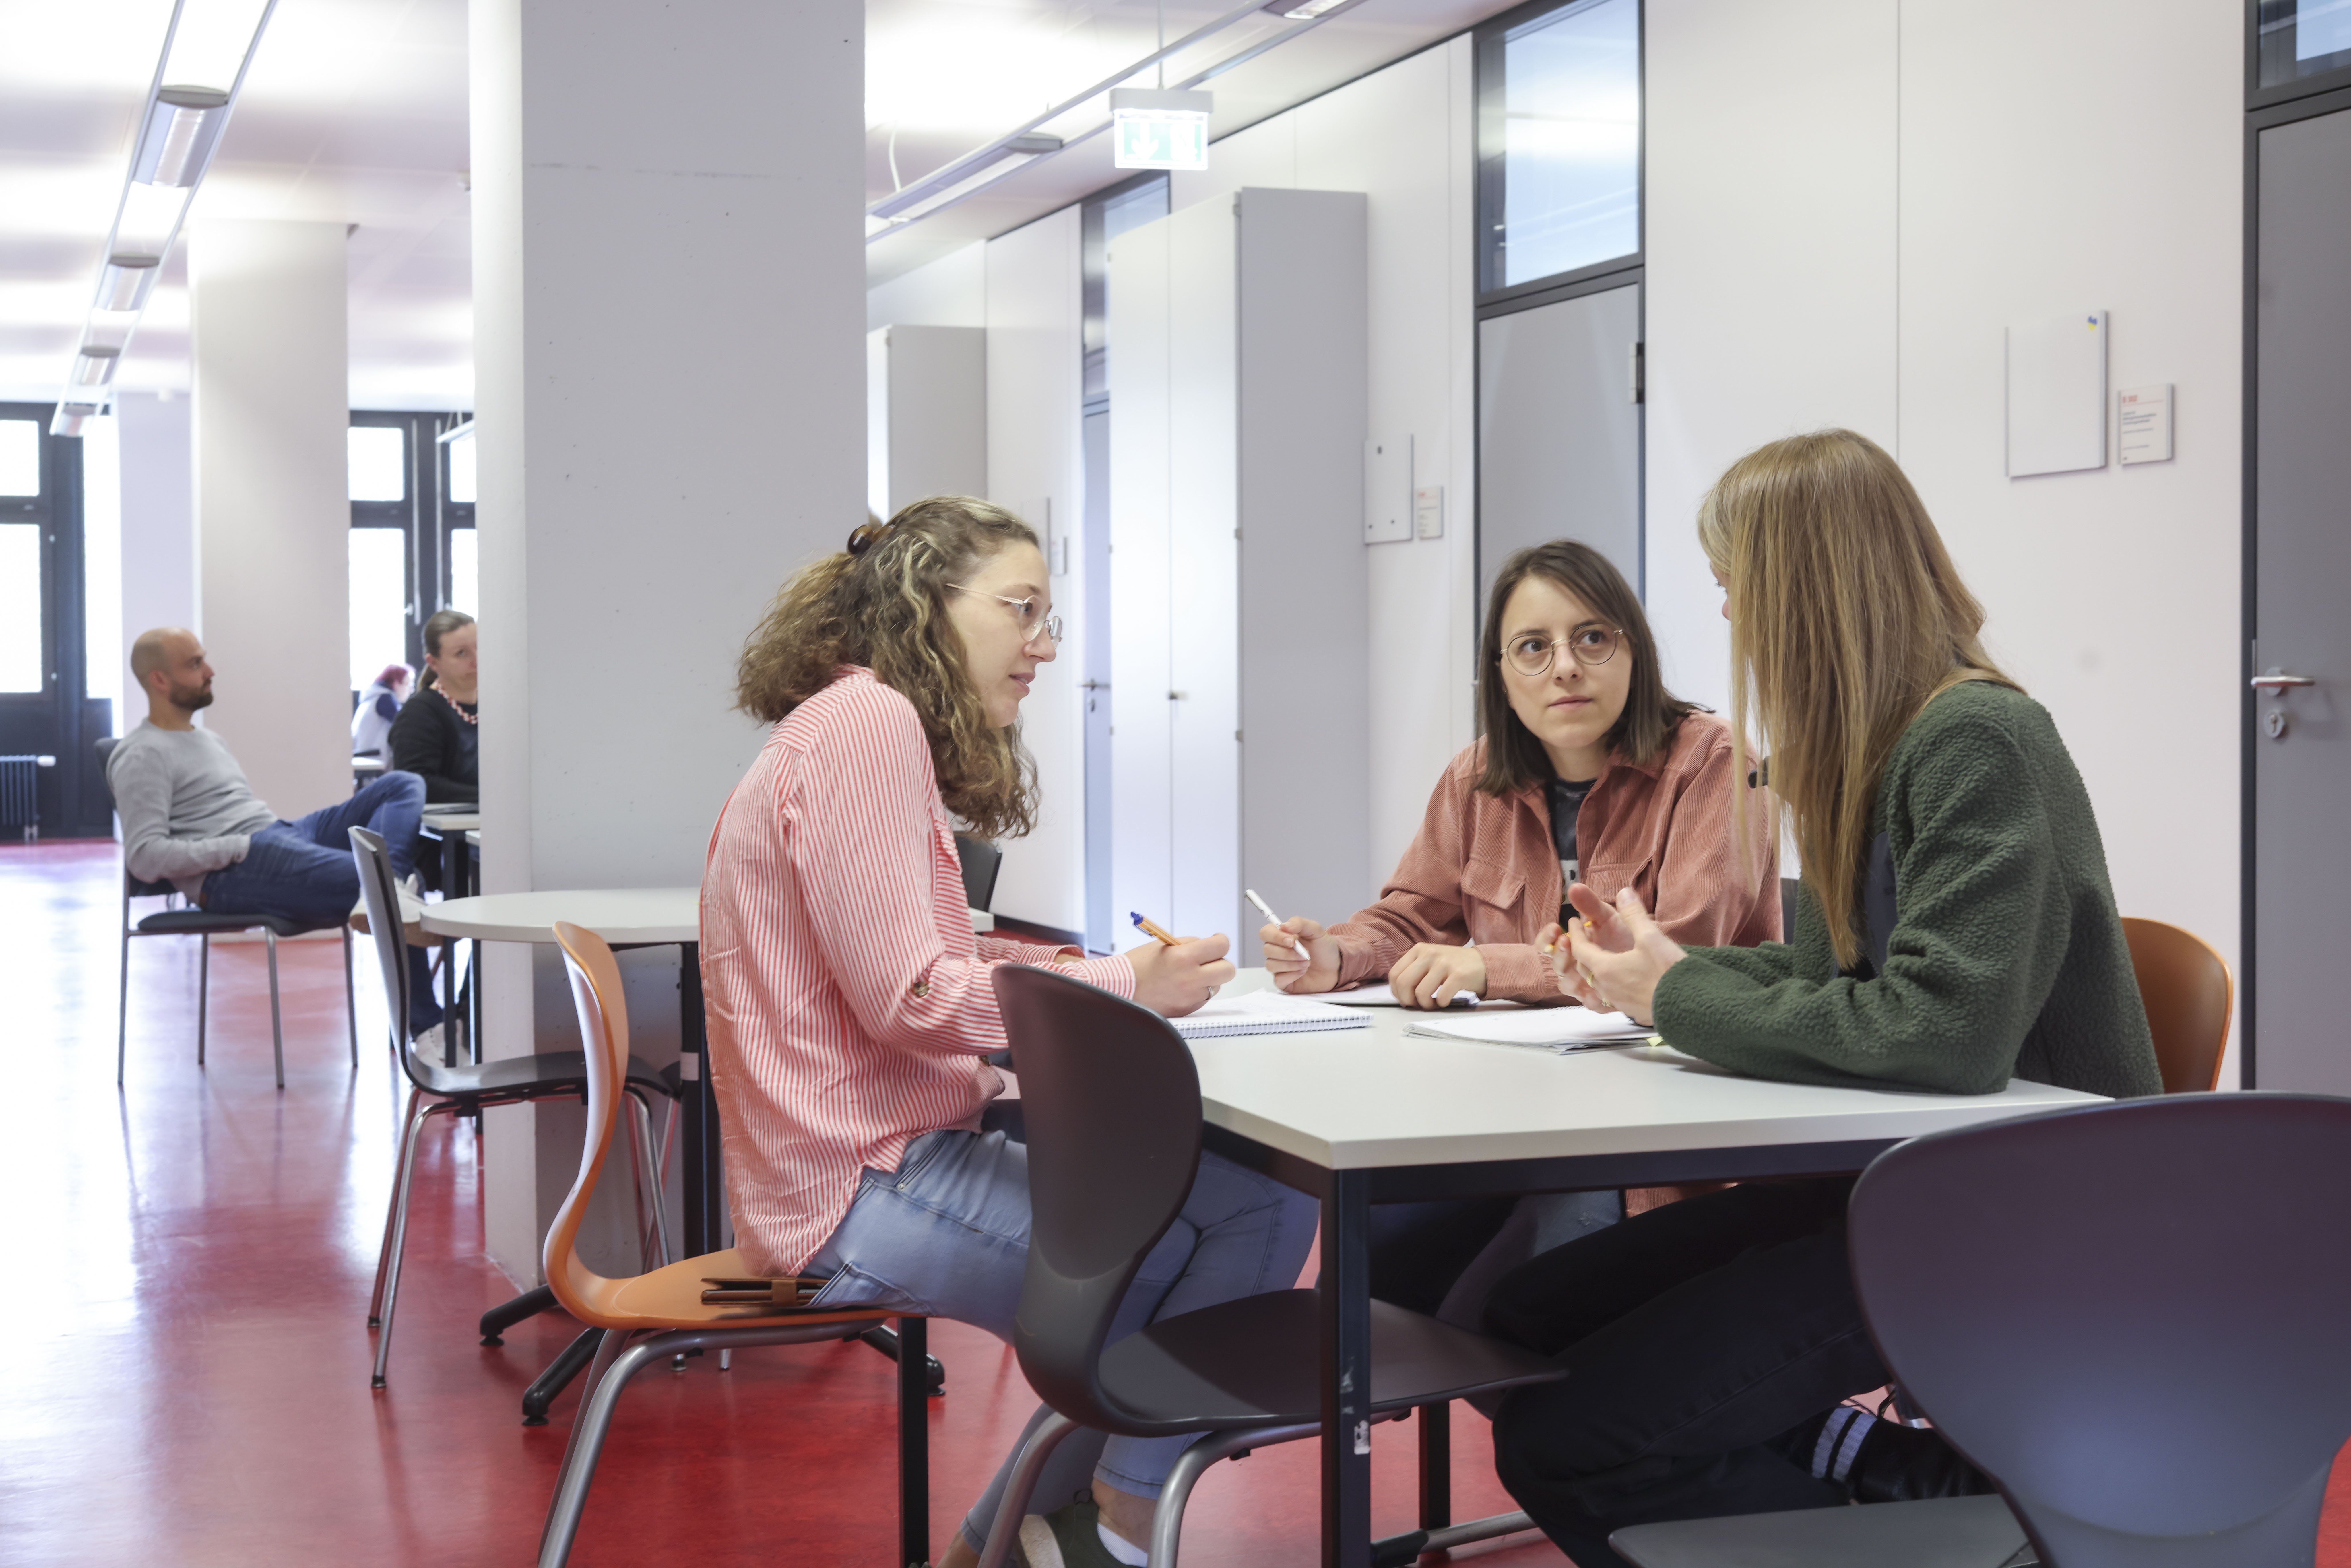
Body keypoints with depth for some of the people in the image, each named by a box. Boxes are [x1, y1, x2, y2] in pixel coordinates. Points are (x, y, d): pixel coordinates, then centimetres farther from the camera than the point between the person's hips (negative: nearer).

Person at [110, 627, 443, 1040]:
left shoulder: (211, 742, 29)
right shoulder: (142, 756, -2)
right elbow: (145, 857, -13)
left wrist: (292, 825, 10)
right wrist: (239, 847, -17)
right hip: (230, 874, -10)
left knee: (404, 785, -4)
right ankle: (422, 1025, -19)